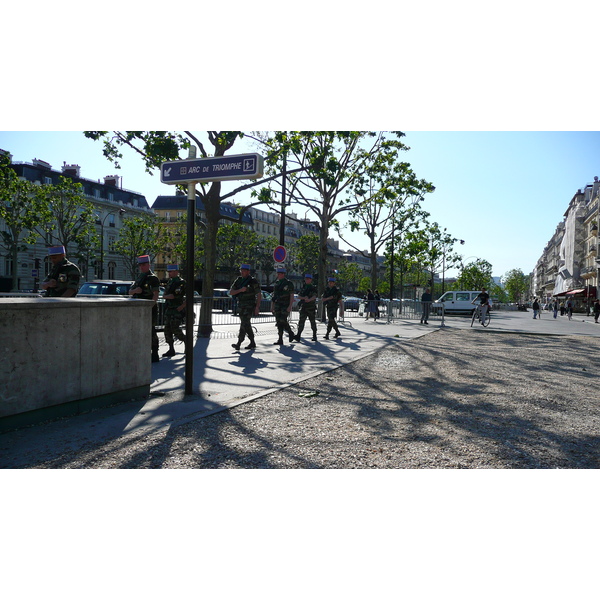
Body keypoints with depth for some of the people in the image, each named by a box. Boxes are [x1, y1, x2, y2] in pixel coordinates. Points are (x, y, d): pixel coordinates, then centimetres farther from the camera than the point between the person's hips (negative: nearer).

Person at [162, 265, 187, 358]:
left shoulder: (181, 283, -9)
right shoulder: (169, 282, 16)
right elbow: (163, 296, 15)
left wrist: (182, 306, -19)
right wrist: (167, 296, -9)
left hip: (177, 310, -8)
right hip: (169, 310, 8)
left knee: (175, 329, -11)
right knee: (167, 329, 5)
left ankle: (186, 342, 12)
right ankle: (171, 350, 11)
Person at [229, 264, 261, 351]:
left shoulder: (253, 281, -6)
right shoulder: (238, 280, 10)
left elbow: (259, 295, -7)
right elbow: (231, 292, 3)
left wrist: (257, 307, -15)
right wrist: (240, 290, -14)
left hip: (249, 306, -6)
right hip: (240, 306, 6)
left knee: (244, 324, -15)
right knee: (247, 325, 10)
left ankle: (238, 343, -18)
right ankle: (252, 343, 20)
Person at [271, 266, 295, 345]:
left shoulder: (288, 283, -5)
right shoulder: (276, 283, 14)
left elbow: (292, 296, -9)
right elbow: (274, 296, 17)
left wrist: (290, 306, -18)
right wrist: (272, 306, 13)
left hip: (285, 306, -6)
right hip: (277, 306, 6)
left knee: (283, 321, -14)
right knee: (279, 322, 2)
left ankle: (291, 333, 11)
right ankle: (280, 340, 6)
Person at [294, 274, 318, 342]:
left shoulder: (313, 288, 1)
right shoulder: (303, 288, 13)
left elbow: (314, 297, -17)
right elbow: (298, 296, 4)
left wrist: (309, 299, -38)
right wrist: (304, 298, -18)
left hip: (311, 308, -2)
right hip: (303, 307, 2)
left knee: (313, 322, 7)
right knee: (301, 321, -13)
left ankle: (314, 336, 20)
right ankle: (298, 336, -21)